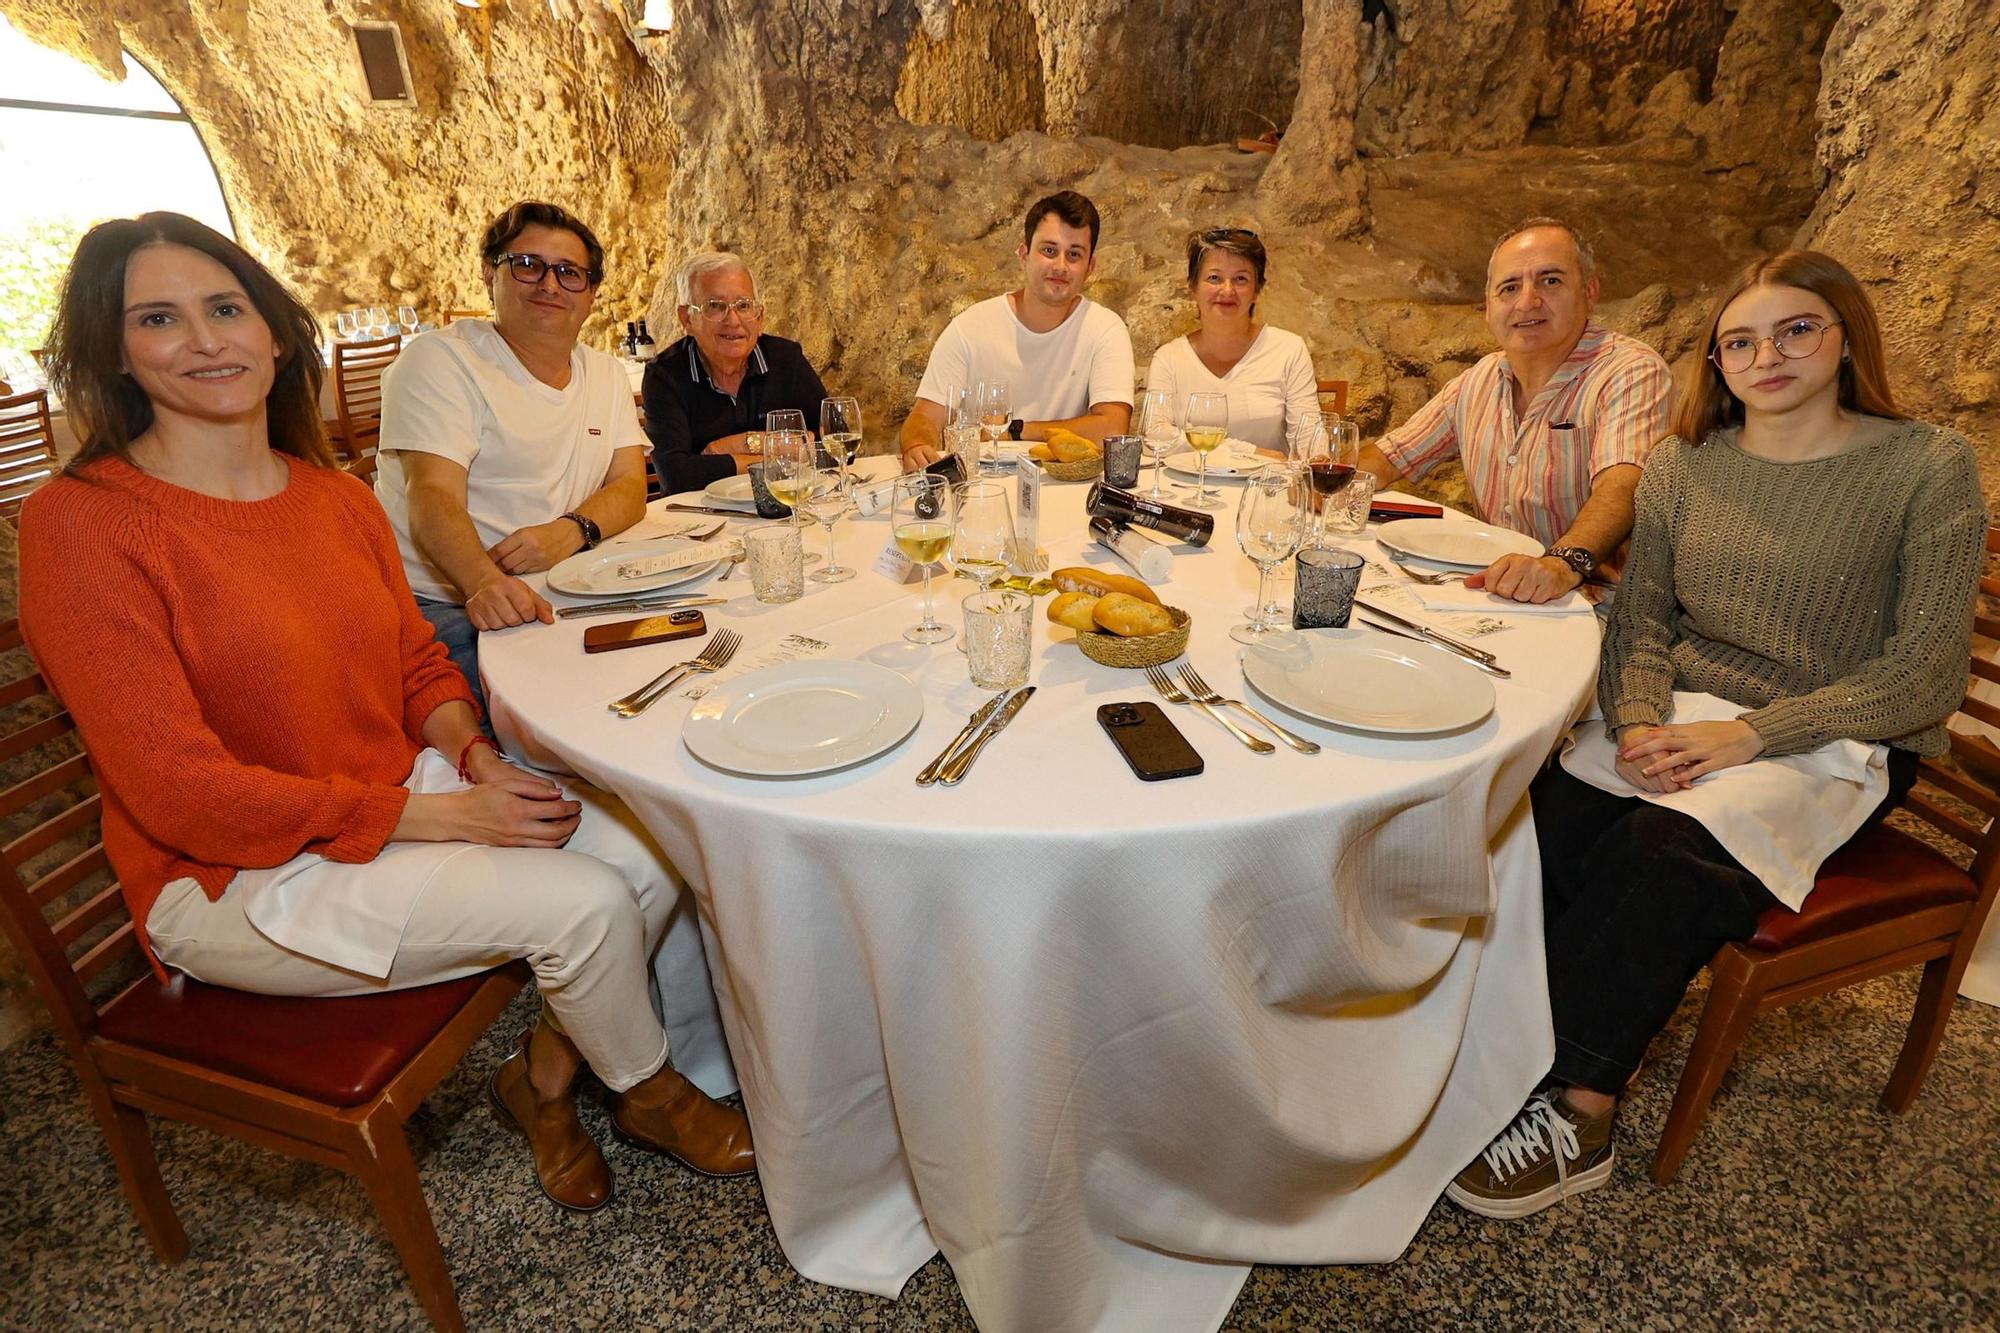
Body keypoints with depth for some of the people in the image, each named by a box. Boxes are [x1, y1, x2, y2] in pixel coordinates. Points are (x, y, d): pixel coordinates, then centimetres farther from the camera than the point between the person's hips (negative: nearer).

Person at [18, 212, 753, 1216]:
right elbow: (183, 792, -19)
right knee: (585, 903, -21)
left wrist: (473, 755, -10)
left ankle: (545, 1069, 15)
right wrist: (440, 815, -21)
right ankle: (646, 1091, 12)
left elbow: (419, 663, 12)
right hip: (235, 877, -6)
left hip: (402, 793, 6)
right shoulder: (81, 523, -16)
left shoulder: (336, 496, 4)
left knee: (648, 860, -13)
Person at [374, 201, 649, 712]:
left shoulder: (606, 374, 15)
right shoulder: (440, 359, -3)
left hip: (558, 601, 6)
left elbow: (630, 487, 5)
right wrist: (486, 582, -38)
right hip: (446, 604, -5)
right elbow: (434, 498, -16)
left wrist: (572, 530, -18)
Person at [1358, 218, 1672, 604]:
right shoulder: (1480, 380, 10)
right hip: (1496, 596, 6)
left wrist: (1564, 562, -48)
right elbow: (1391, 456, 15)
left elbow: (1622, 488, -27)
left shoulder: (1633, 372, -11)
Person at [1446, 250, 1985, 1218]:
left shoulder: (1929, 468, -4)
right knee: (1547, 821, -26)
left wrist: (1746, 735, -19)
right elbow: (1640, 621, 7)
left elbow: (1924, 675, -8)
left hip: (1831, 748, -3)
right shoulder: (1684, 466, 7)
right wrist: (1641, 722, -14)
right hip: (1682, 717, 4)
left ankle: (1573, 1108, -17)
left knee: (1664, 855, -31)